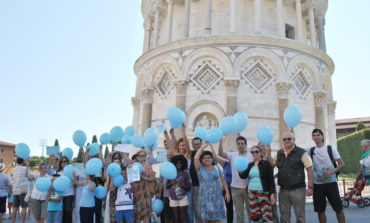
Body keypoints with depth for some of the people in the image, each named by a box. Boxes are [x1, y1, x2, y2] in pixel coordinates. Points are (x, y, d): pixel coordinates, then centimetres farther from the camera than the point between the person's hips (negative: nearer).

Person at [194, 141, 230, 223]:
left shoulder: (216, 168, 9)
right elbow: (196, 158, -15)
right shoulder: (200, 168, 1)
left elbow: (223, 180, 12)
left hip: (217, 196, 2)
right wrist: (203, 146, -9)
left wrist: (227, 192, 5)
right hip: (205, 197, -1)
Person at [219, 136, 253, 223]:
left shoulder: (251, 155, -2)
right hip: (235, 187, 2)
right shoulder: (233, 155, 4)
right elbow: (221, 153, -9)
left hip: (248, 187, -2)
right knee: (239, 212, 11)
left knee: (250, 210, 9)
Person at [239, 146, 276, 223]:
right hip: (251, 192, 5)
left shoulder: (266, 164, -3)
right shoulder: (250, 165, 11)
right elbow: (243, 176, 6)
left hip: (263, 192, -5)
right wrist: (240, 172, -15)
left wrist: (272, 194, -11)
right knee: (255, 215, 7)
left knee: (266, 215, -6)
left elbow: (271, 179, -6)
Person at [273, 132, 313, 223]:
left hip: (298, 189, -4)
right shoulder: (279, 153, 10)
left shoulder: (301, 152, -3)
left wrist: (310, 187, -11)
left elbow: (309, 169, -5)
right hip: (283, 190, 4)